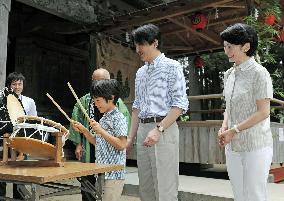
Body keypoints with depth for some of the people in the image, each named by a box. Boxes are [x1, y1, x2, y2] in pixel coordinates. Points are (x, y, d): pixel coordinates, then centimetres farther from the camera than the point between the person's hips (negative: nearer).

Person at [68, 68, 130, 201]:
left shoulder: (117, 101, 3)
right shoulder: (85, 100, 7)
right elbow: (76, 123, 8)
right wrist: (78, 144, 3)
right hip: (89, 149, 1)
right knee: (88, 182, 8)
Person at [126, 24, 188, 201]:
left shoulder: (172, 67, -2)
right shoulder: (140, 72, 18)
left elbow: (181, 104, -10)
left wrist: (158, 129, -19)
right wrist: (131, 137, 14)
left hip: (164, 129, -7)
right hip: (142, 130, 7)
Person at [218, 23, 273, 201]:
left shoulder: (259, 73, -11)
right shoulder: (229, 74, 10)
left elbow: (263, 112, -15)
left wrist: (234, 130, -15)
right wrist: (224, 127, 1)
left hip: (256, 146, -7)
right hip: (232, 146, 7)